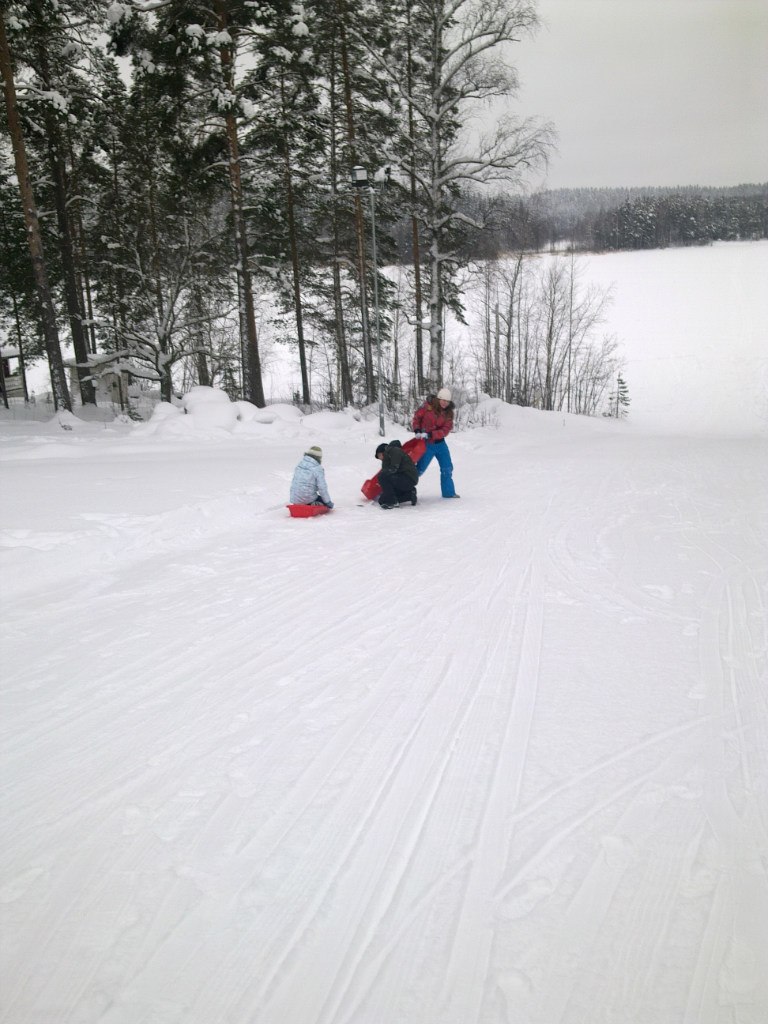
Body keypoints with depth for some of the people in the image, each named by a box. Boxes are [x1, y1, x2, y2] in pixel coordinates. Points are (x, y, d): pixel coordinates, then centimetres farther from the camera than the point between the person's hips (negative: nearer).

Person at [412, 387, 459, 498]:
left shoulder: (448, 413, -5)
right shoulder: (428, 406, -14)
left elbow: (446, 430, -12)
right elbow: (417, 416, -1)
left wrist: (430, 434, -24)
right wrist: (417, 430, -14)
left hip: (440, 442, 4)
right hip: (427, 443, -4)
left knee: (447, 468, 9)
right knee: (420, 469, 0)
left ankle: (448, 492, 23)